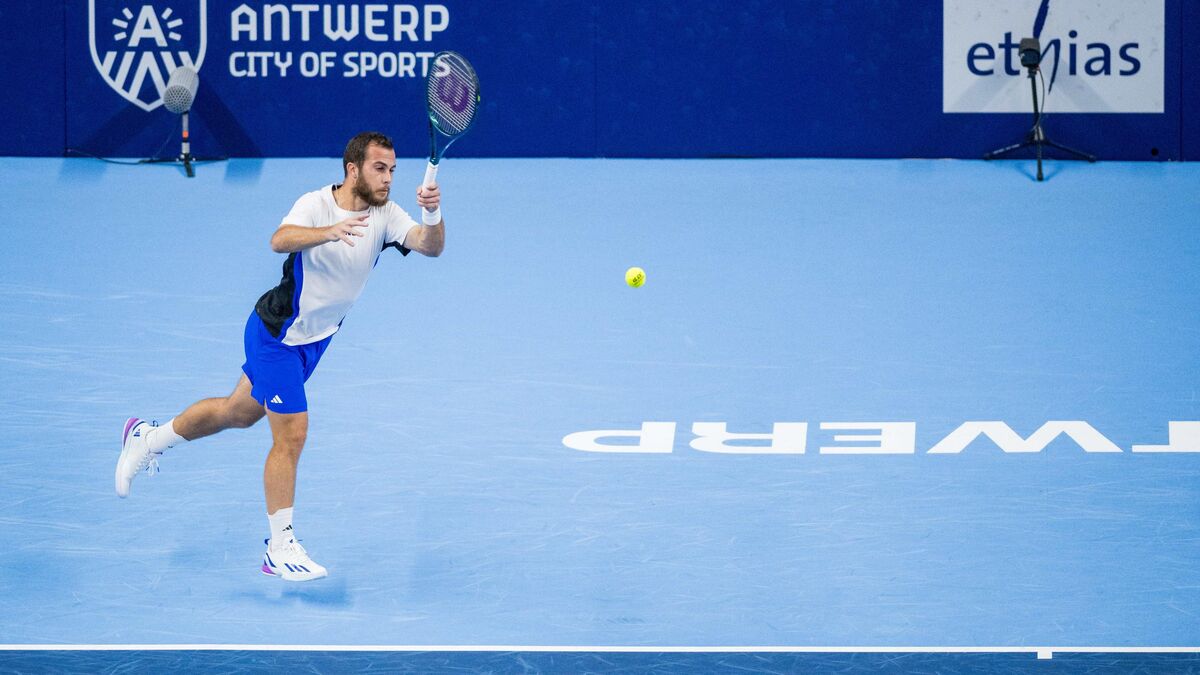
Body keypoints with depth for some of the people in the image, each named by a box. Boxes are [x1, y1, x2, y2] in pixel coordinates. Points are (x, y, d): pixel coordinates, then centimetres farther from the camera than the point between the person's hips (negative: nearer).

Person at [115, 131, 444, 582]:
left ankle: (147, 438, 44)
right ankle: (280, 547, 2)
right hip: (276, 336, -7)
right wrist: (329, 232, -63)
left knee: (239, 413, 23)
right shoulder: (316, 205, -25)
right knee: (291, 436, -9)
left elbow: (430, 246, -25)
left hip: (313, 340, 7)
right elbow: (280, 240, -45)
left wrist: (433, 215, -46)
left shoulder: (385, 215, -10)